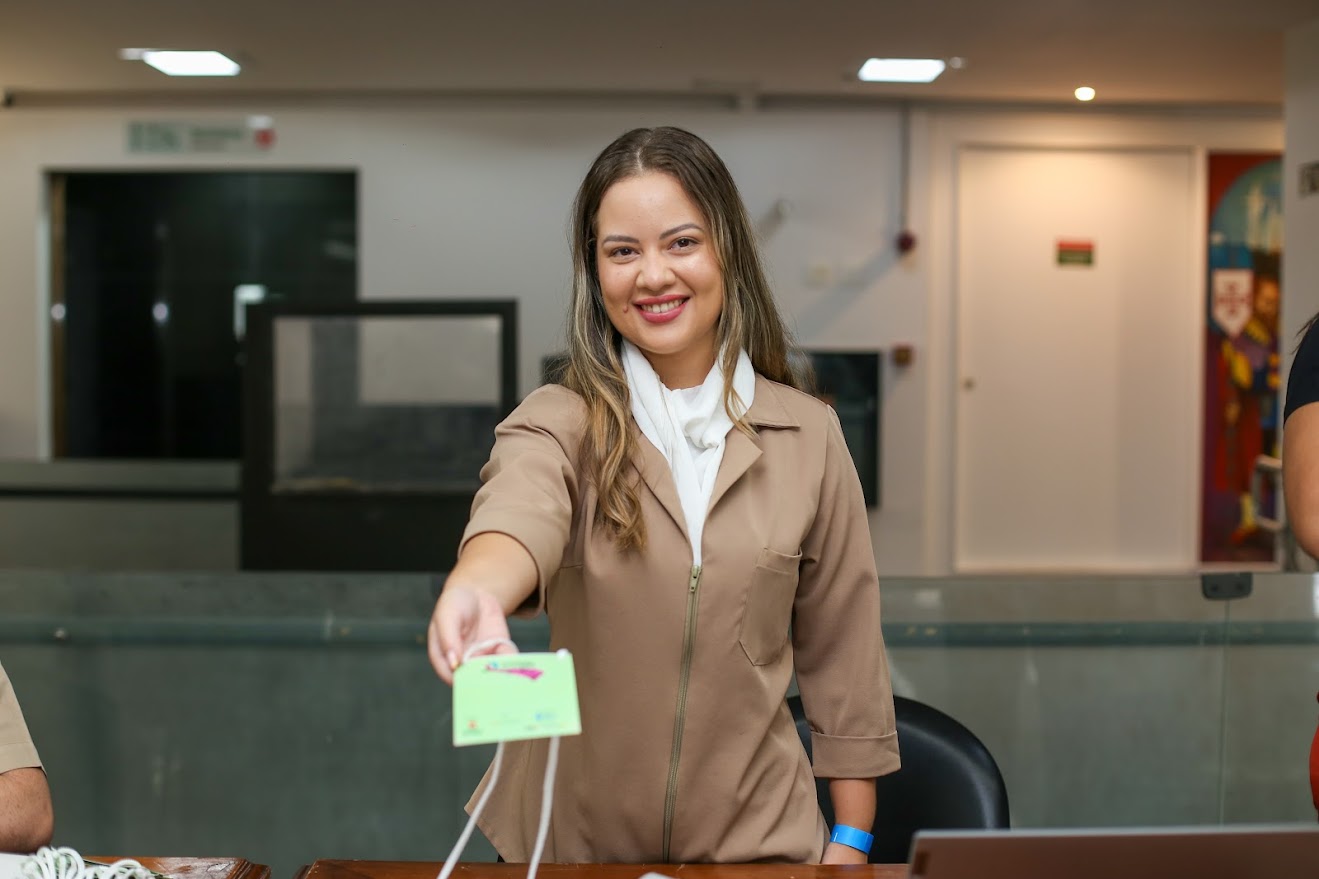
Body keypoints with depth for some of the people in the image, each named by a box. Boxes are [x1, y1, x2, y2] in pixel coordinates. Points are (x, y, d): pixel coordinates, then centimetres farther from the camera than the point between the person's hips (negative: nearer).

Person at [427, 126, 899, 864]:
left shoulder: (808, 435, -3)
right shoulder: (559, 423, -8)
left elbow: (839, 653, 2)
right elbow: (519, 514, -31)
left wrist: (850, 840, 3)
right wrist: (476, 591, -53)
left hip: (754, 833, 1)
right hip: (573, 836, 0)